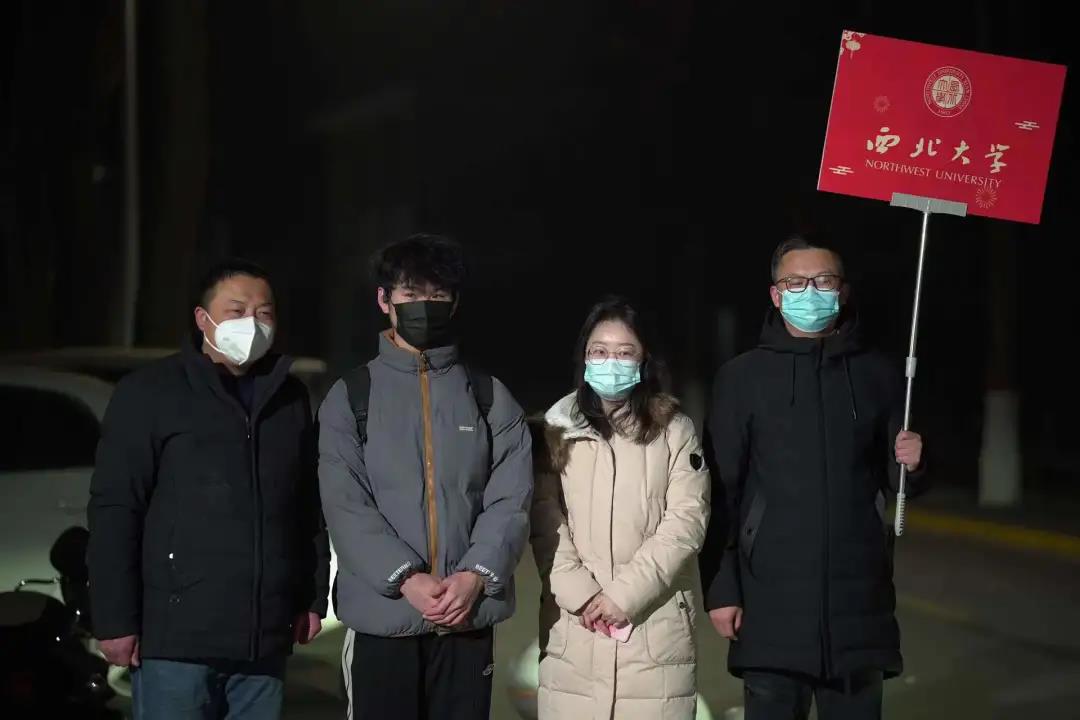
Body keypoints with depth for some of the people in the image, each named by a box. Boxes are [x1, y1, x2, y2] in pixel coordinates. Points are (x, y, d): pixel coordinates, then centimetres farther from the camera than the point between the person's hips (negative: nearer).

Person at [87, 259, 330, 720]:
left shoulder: (291, 398, 13)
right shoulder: (150, 392, -2)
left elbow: (309, 508, 17)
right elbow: (114, 510, -6)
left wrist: (313, 597, 14)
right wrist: (115, 620, -11)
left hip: (266, 638, 5)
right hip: (177, 634, -5)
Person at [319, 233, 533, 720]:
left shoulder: (491, 398, 11)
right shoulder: (351, 397, 6)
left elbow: (511, 500, 1)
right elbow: (346, 506, -4)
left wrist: (475, 575, -15)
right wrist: (405, 578, -17)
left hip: (468, 618, 1)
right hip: (381, 617, -1)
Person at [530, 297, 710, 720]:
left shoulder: (674, 430, 4)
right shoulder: (557, 429, 8)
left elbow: (685, 522, -3)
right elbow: (546, 523, 2)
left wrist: (625, 593, -11)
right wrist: (579, 593, -11)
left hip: (655, 626, -1)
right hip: (574, 624, 1)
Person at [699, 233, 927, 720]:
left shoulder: (877, 375, 8)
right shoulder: (742, 377, 3)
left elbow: (893, 482, 14)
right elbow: (721, 492, 1)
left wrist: (911, 464, -9)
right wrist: (720, 588, -4)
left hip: (858, 597, 2)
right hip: (771, 598, -1)